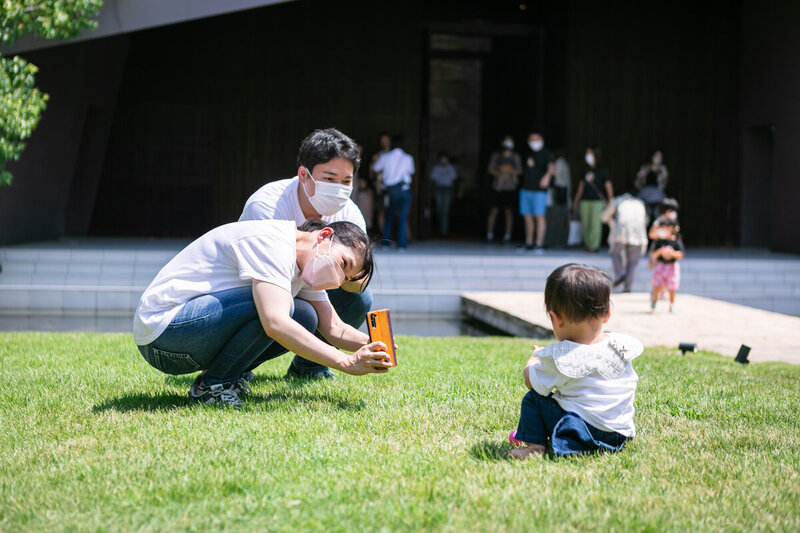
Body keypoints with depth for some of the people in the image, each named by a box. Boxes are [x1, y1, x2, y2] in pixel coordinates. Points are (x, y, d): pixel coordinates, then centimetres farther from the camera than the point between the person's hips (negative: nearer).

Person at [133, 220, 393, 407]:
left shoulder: (304, 266, 9)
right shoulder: (271, 243, -21)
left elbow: (335, 329, 6)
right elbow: (275, 324, -34)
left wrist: (369, 343, -15)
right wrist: (347, 362, -34)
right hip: (161, 327, -9)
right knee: (275, 307, -28)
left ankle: (228, 374, 5)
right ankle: (212, 385, -11)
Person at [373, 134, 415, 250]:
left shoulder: (385, 157, 4)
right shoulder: (408, 158, 2)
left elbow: (376, 168, 19)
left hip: (390, 189, 1)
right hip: (404, 188, -1)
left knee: (389, 216, 14)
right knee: (403, 216, -2)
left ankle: (386, 242, 14)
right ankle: (402, 244, -9)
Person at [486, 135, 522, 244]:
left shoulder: (515, 157, 7)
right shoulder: (496, 155, 7)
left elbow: (519, 171, 5)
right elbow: (491, 169, 4)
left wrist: (508, 171, -12)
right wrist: (499, 174, -14)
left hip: (510, 189, 0)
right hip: (497, 187, 0)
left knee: (508, 211, -1)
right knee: (493, 210, -1)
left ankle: (507, 236, 3)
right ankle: (489, 234, 6)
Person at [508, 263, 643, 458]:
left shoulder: (559, 359, -17)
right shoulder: (622, 346, -2)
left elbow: (530, 380, 0)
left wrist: (535, 357, 24)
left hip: (583, 438, -6)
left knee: (534, 398, 4)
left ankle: (535, 444, 0)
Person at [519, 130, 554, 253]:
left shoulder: (545, 153, -5)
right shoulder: (527, 152, 14)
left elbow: (550, 166, -22)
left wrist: (547, 176, -40)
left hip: (539, 190, -6)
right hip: (526, 189, 6)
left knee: (539, 216, -9)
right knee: (527, 216, 8)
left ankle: (539, 244, -9)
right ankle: (528, 243, 17)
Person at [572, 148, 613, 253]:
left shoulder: (602, 170, 1)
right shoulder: (586, 170, 14)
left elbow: (608, 186, 0)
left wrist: (610, 200, -8)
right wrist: (576, 200, 22)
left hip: (598, 201, -5)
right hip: (585, 200, 5)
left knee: (595, 223, -9)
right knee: (586, 223, 1)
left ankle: (593, 246, -6)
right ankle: (587, 245, 9)